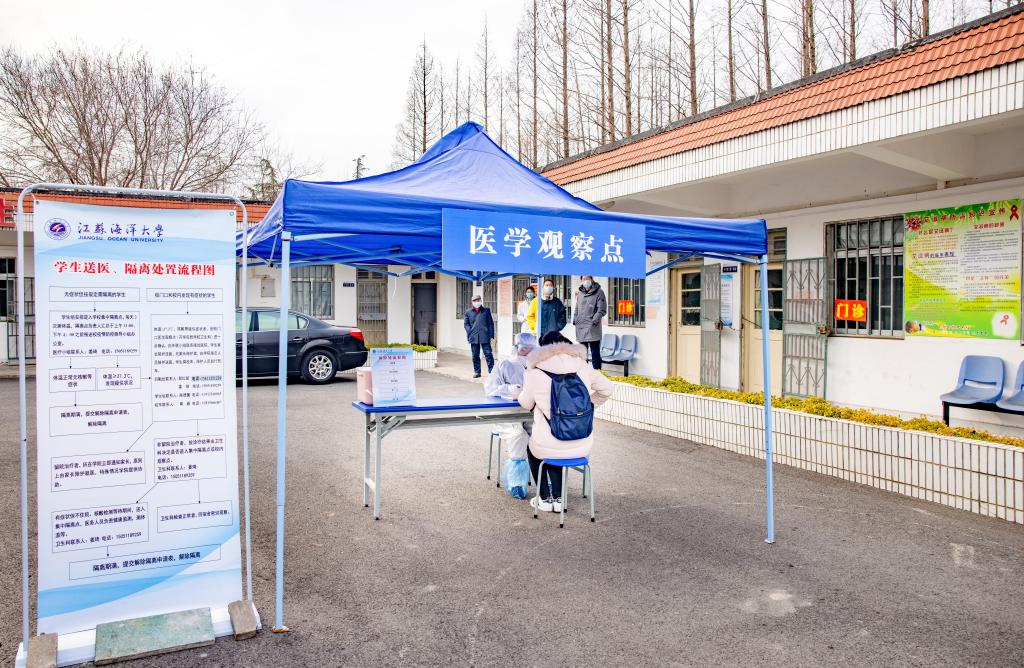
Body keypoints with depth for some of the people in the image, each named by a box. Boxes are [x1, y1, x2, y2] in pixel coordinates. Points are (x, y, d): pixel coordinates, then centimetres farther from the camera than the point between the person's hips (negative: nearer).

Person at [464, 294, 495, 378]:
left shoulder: (486, 310, 8)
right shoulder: (468, 311, 11)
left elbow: (491, 323, 6)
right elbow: (465, 323, 13)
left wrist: (491, 335, -1)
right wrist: (470, 332, -1)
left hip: (485, 337, -2)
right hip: (473, 337, 2)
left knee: (488, 354, -3)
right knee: (475, 356, 7)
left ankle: (491, 371, 1)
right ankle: (477, 372, 16)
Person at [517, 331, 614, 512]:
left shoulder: (535, 374, -10)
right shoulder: (583, 368, -1)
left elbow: (526, 404, 7)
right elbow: (606, 389, 13)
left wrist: (522, 392, 28)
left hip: (549, 446, -3)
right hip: (582, 446, 3)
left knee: (532, 446, 33)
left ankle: (545, 499, 34)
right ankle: (558, 499, 34)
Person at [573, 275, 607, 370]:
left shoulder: (599, 292, -4)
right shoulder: (580, 293, 14)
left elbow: (602, 310, -8)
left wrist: (594, 321, -16)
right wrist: (574, 319, 10)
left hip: (592, 329, -6)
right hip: (580, 328, 6)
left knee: (595, 354, -5)